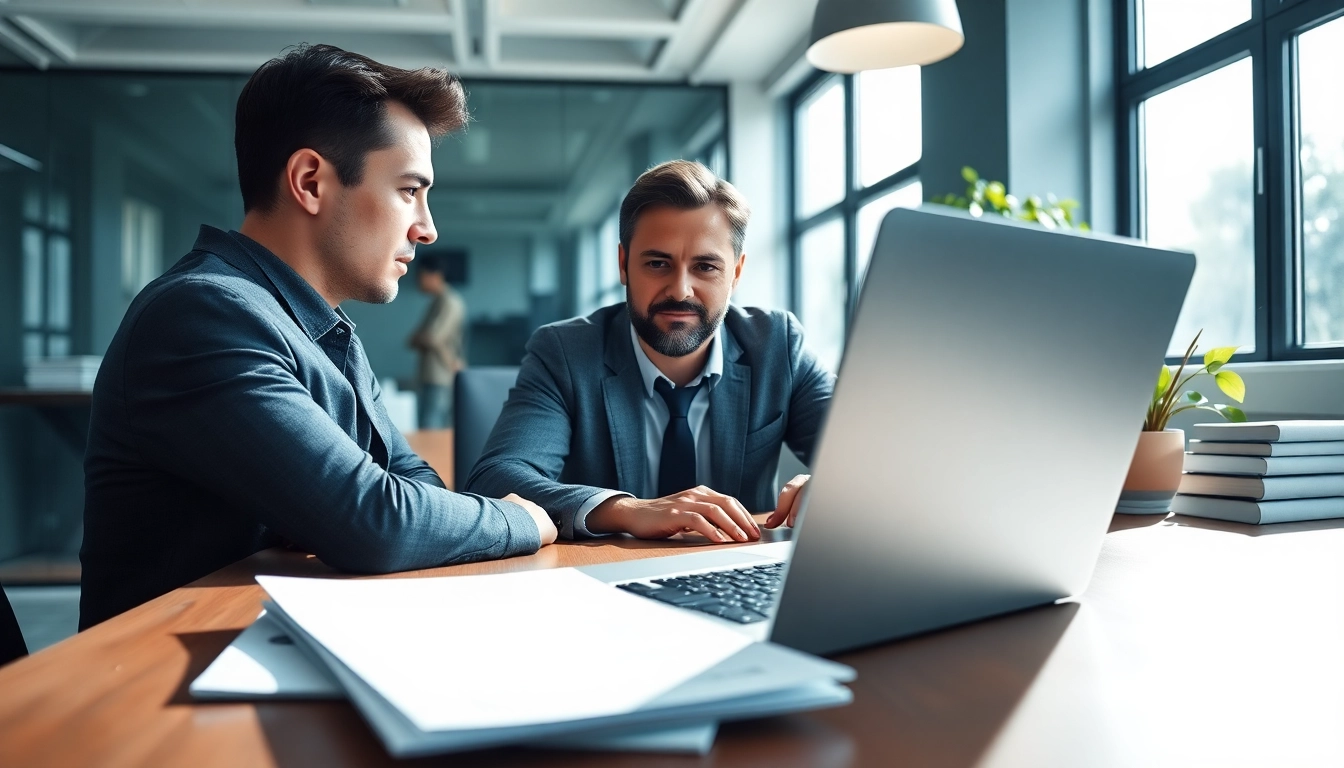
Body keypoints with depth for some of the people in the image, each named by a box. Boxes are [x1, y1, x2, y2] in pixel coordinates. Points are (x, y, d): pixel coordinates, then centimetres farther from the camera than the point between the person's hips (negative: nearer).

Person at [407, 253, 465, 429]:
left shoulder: (449, 302, -11)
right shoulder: (438, 301, 19)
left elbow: (432, 338, -18)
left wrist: (415, 339, 1)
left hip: (440, 380, -10)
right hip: (431, 378, 10)